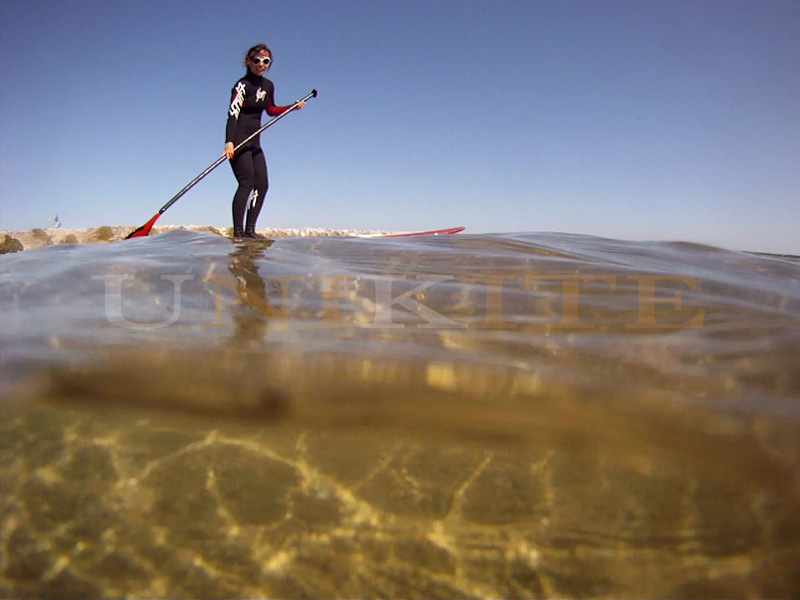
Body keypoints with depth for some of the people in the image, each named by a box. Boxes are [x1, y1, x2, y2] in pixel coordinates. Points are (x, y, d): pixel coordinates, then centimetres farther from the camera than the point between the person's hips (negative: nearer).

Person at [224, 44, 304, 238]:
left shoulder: (268, 86, 13)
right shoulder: (242, 85, -10)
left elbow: (271, 110, 28)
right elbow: (232, 114, -20)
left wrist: (293, 106, 19)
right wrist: (229, 142, -32)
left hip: (254, 142, 8)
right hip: (238, 140, -8)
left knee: (262, 184, 2)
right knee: (247, 182, -17)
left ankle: (249, 229, 6)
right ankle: (238, 231, -16)